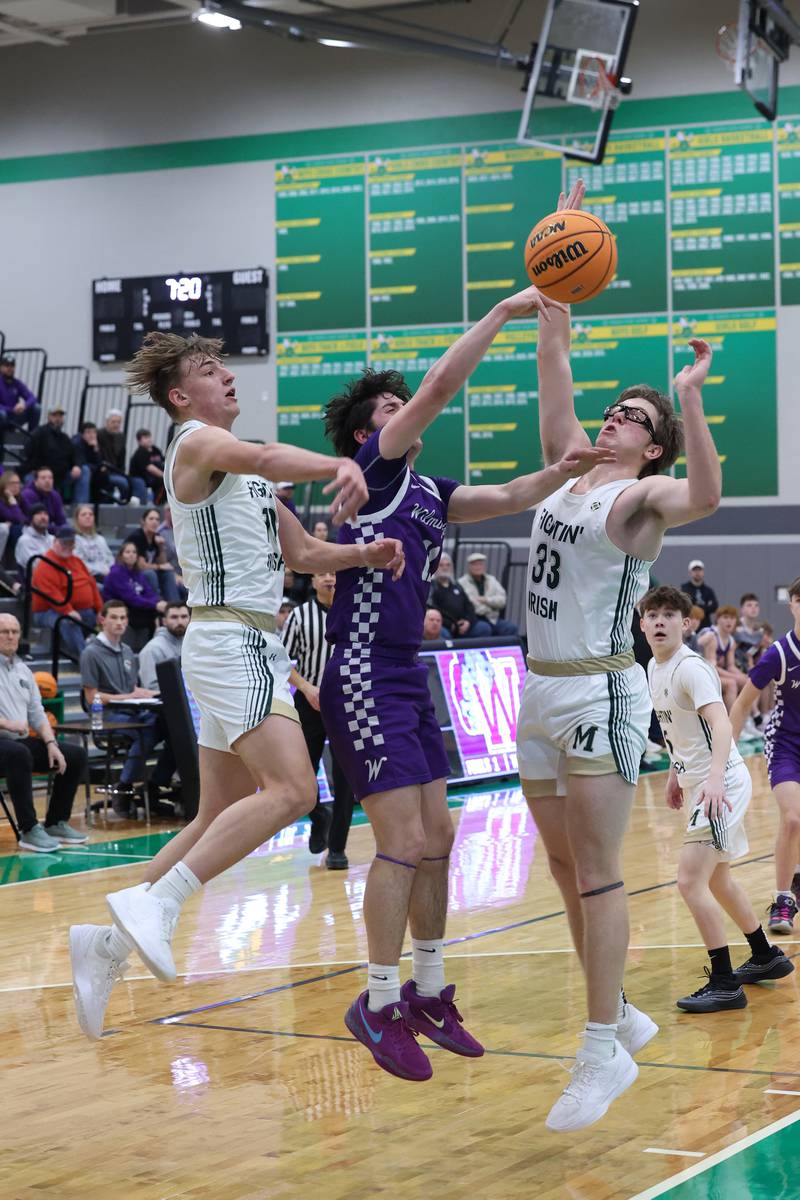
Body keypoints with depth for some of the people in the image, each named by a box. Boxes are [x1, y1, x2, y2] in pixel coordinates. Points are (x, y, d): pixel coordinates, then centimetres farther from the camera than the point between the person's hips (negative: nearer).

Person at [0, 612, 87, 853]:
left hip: (22, 741, 8)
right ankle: (29, 830, -33)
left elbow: (37, 713, 17)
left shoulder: (22, 670, 18)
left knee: (76, 755, -1)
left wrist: (51, 743, 0)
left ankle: (56, 823, 6)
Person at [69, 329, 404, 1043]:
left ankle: (112, 941, 12)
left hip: (253, 645, 10)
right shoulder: (197, 441, -5)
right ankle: (155, 902, -26)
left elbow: (302, 553, 25)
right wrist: (341, 465, -47)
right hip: (230, 639, -10)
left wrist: (365, 553, 6)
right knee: (292, 789, -24)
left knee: (220, 819, 11)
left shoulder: (244, 469, 23)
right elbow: (266, 458, -28)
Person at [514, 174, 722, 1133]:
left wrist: (690, 400, -40)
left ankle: (605, 1051, -5)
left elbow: (707, 494, -32)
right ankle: (618, 1015, 24)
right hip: (542, 691, 8)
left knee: (596, 872, -9)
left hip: (600, 693, -8)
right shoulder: (570, 463, 12)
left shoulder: (645, 496, -9)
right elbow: (553, 364, 14)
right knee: (564, 868, 13)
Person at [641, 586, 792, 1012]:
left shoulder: (690, 667, -19)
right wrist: (675, 772, 24)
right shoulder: (654, 668, 8)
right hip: (697, 782, 10)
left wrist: (715, 777, -44)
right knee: (715, 879, 23)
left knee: (690, 880, -16)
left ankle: (724, 985, -10)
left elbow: (720, 723, -31)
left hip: (721, 785, -10)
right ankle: (766, 957, 39)